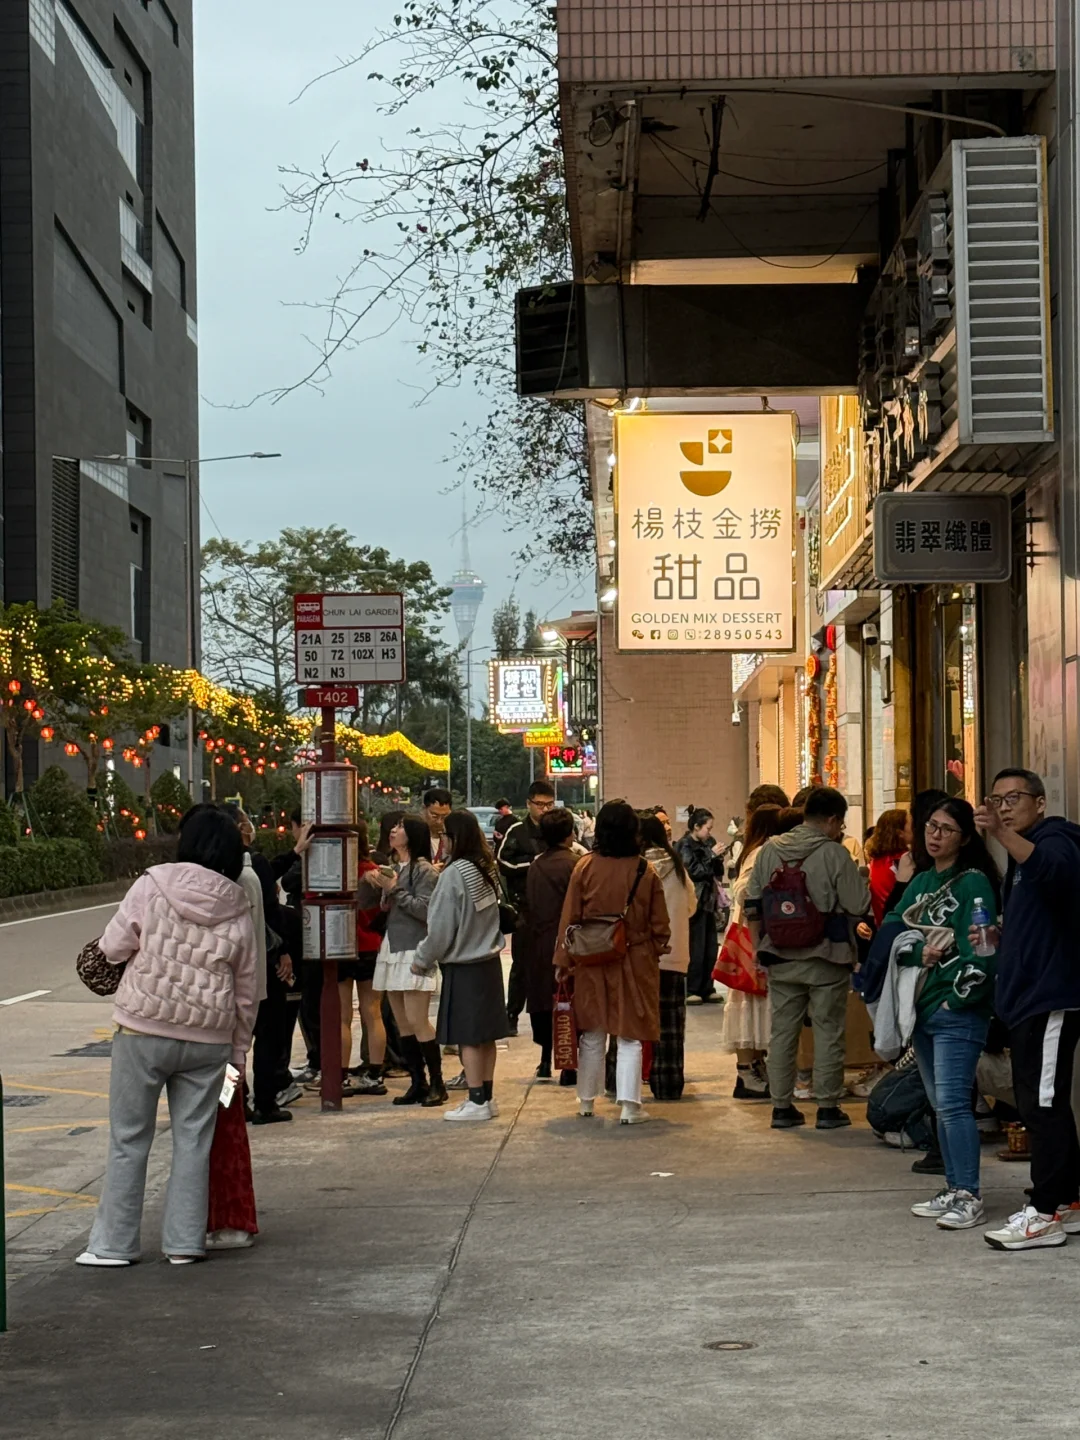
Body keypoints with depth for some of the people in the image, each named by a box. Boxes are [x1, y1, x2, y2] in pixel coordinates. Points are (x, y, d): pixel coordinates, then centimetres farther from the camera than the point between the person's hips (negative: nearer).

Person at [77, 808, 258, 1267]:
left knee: (129, 1139, 7)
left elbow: (113, 947, -2)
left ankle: (114, 1243, 11)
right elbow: (245, 991, 8)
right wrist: (238, 1052, 17)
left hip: (143, 1030, -2)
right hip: (209, 1039, 2)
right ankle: (185, 1241, 12)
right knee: (194, 1140, 10)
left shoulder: (152, 887, -8)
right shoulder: (238, 911, 1)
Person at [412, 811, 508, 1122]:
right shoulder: (488, 870, 6)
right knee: (485, 1034, 12)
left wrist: (423, 960, -1)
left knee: (468, 1037, -2)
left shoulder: (454, 874, -17)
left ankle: (477, 1101, 0)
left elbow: (441, 926, -14)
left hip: (463, 966, -8)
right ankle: (487, 1096, 18)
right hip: (489, 959, 8)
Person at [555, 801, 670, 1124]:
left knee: (592, 1034, 14)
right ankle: (629, 1106, 1)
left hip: (591, 963, 1)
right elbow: (659, 925, -2)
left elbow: (569, 918, -5)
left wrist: (564, 961, 2)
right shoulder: (646, 872, -9)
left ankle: (586, 1101, 24)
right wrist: (654, 950, 16)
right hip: (635, 963, -1)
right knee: (630, 1036, 5)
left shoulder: (584, 868, -9)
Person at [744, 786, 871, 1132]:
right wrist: (861, 881, 9)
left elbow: (752, 905, 7)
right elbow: (859, 906, -11)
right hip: (826, 959, -4)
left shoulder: (769, 851, 3)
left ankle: (781, 1107, 13)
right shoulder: (834, 854, -12)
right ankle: (827, 1108, 7)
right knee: (828, 1031, 5)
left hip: (780, 958, 4)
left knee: (782, 1030, 10)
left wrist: (760, 947, 15)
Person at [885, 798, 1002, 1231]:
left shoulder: (974, 883, -8)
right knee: (939, 1104, 12)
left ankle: (969, 1197, -12)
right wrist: (920, 951, -11)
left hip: (959, 1012, -8)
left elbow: (980, 951, -15)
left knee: (952, 1103, -14)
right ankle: (952, 1189, 20)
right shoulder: (921, 882, 16)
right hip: (923, 1008, 8)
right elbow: (893, 931, 8)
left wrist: (956, 999, -13)